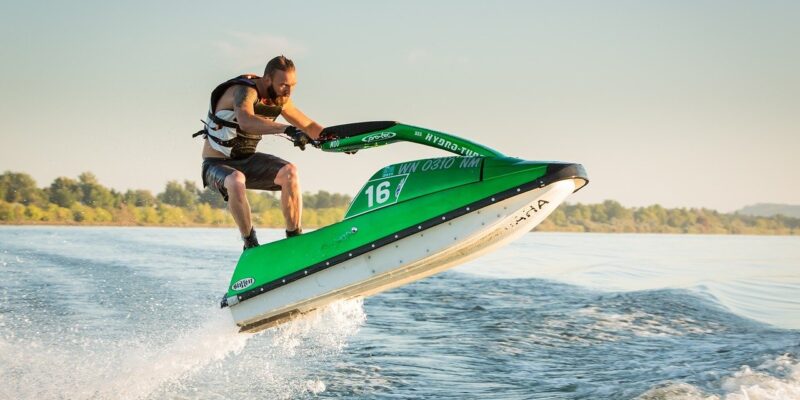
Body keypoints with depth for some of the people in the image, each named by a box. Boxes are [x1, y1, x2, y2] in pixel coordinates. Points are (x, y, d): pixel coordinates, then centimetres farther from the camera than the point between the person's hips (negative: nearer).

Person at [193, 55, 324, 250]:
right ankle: (251, 245, -26)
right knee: (236, 181, -39)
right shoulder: (244, 91, -24)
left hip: (247, 160, 6)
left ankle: (294, 238, -15)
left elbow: (308, 125, 12)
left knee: (289, 171, -19)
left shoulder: (280, 99, 0)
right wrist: (287, 129, -56)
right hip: (217, 163, -6)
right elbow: (246, 122, -46)